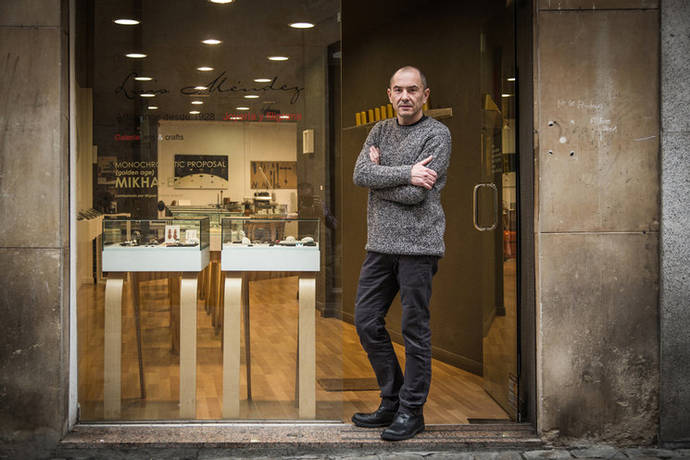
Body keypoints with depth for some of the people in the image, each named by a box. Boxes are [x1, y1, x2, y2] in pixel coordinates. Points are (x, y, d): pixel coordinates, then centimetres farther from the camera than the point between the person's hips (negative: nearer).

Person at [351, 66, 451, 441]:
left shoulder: (437, 134, -5)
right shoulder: (380, 131, 13)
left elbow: (416, 195, -15)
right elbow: (360, 175, -4)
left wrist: (380, 174, -3)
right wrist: (405, 173, -14)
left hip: (418, 245, -6)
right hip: (380, 244, 6)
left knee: (415, 330, 0)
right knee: (367, 322, 9)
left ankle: (411, 412, 11)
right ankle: (392, 402, 23)